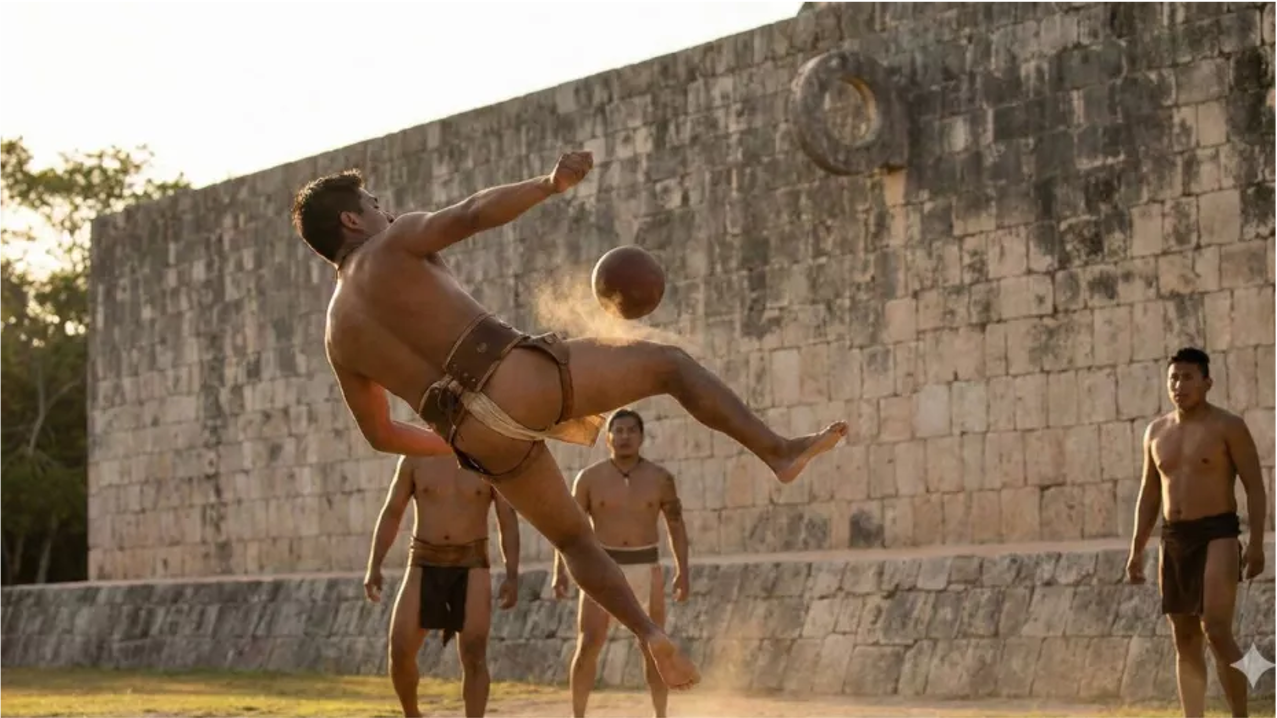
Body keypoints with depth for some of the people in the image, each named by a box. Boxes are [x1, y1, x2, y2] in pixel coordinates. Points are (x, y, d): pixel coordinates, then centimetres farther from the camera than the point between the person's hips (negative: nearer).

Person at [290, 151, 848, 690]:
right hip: (527, 381, -5)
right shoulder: (395, 242, 6)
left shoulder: (340, 338, 21)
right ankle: (778, 451, 7)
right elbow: (472, 213, -16)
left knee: (574, 539, 26)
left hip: (486, 441, 5)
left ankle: (652, 636, 8)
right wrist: (551, 184, -20)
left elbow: (381, 435, 30)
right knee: (668, 362, 16)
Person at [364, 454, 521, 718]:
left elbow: (508, 520, 0)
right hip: (425, 565, 1)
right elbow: (391, 513, 6)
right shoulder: (416, 457, 1)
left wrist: (512, 575, -10)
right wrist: (374, 567, -2)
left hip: (471, 566, -1)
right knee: (400, 651, -6)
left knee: (474, 653, -12)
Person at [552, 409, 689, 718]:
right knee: (587, 647, -10)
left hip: (646, 570, 1)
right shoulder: (590, 478, -2)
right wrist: (559, 571, -8)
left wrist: (683, 571, -3)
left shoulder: (660, 478, 0)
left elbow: (676, 525, 5)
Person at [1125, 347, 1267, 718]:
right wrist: (1137, 550, 11)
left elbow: (1255, 486, -6)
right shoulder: (1156, 431, 11)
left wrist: (1256, 543, -16)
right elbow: (1149, 494, 16)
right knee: (1185, 642, 6)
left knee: (1216, 630, -19)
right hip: (1174, 540, 6)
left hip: (1218, 535, -6)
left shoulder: (1228, 426, -5)